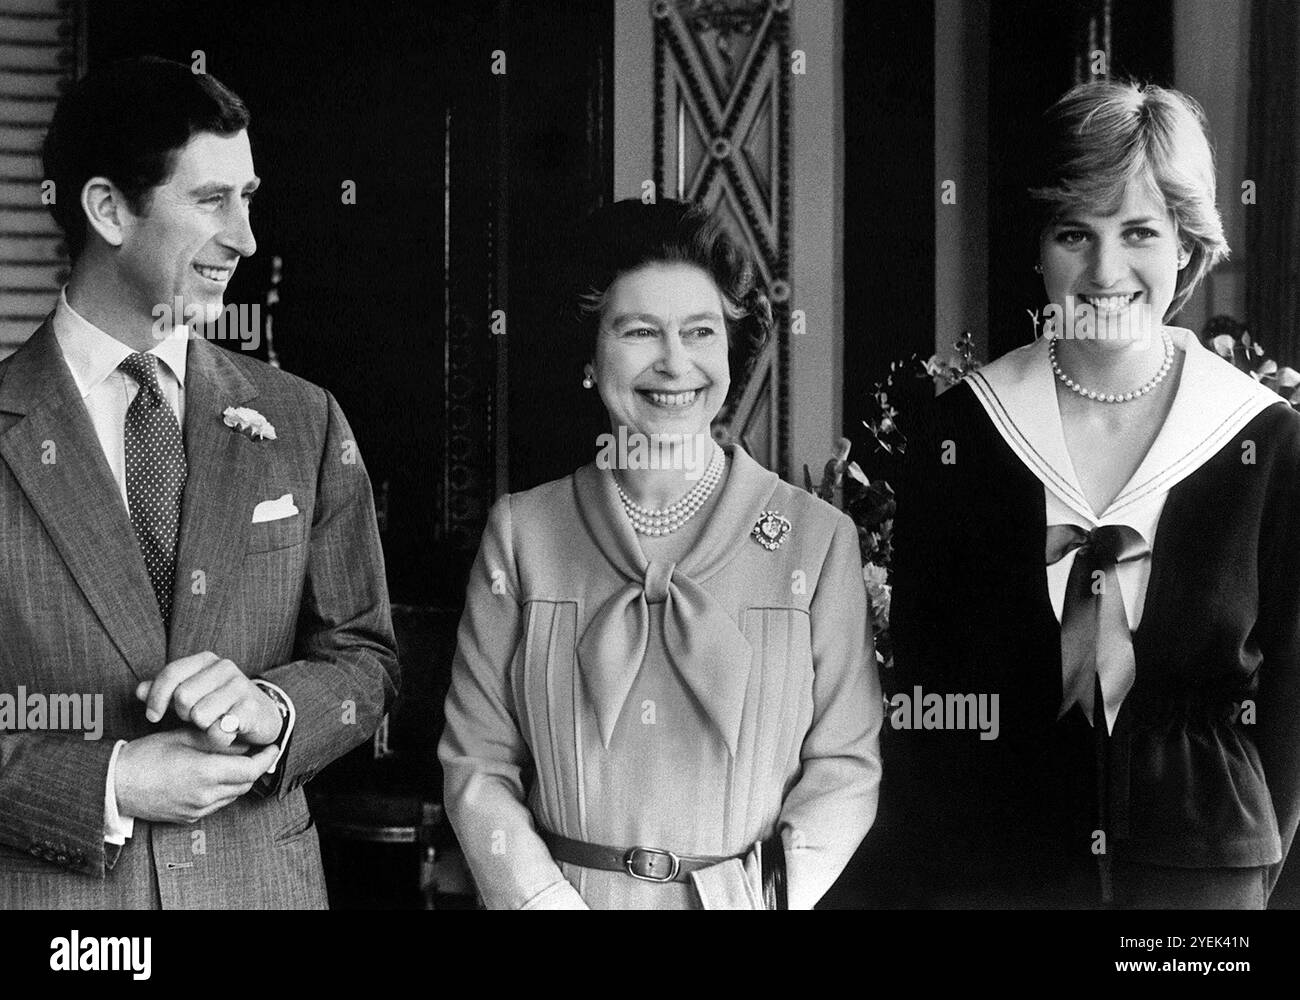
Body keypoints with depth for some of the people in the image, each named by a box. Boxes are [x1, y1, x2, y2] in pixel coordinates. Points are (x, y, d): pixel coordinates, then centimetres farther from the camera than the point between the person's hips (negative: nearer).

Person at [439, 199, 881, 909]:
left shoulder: (817, 537, -5)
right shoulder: (522, 532, -3)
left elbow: (844, 768, -5)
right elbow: (477, 765, -4)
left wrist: (761, 897, -17)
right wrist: (551, 901, -15)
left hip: (745, 898, 0)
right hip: (557, 892, 1)